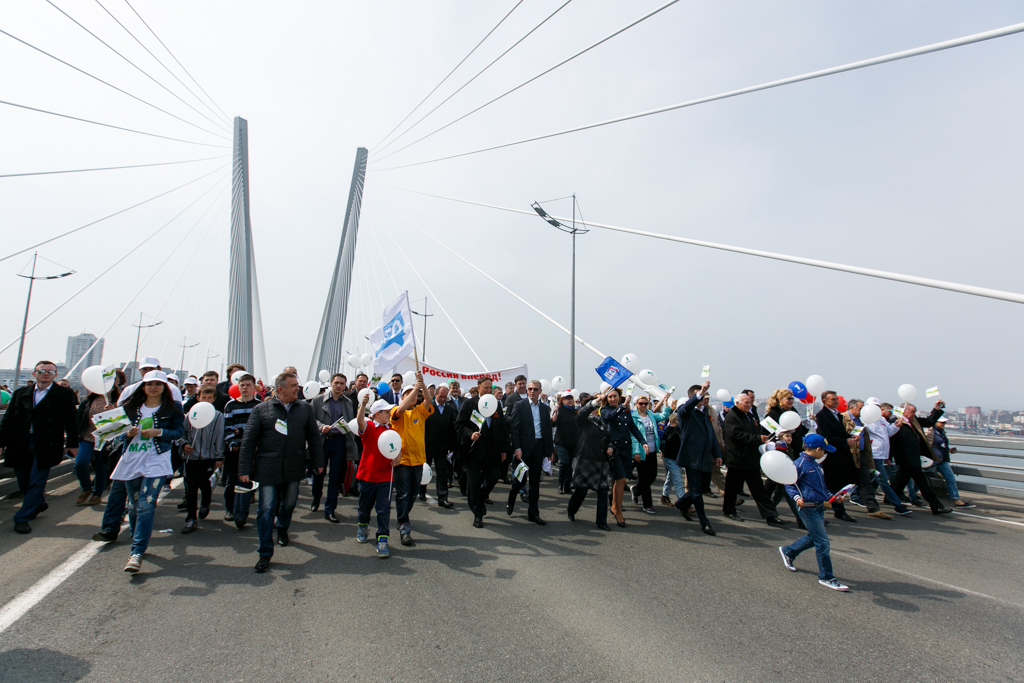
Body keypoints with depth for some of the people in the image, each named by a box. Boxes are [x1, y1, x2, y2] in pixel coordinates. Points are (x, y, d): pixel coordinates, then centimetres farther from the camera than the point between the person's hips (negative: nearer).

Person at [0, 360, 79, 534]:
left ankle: (22, 518, 8)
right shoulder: (20, 393, 9)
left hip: (45, 446, -4)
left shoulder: (65, 395, -1)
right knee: (23, 482, 14)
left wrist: (72, 444, 2)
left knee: (36, 482, -3)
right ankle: (39, 503, 38)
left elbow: (71, 421, 1)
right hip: (20, 445, 4)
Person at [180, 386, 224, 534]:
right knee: (191, 488, 3)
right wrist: (184, 444, -7)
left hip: (209, 459, -2)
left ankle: (206, 503, 33)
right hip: (191, 458, 2)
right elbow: (184, 432, 13)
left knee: (205, 485, 0)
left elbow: (220, 437, 1)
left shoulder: (218, 416, 1)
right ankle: (191, 518, 14)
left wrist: (219, 457, -3)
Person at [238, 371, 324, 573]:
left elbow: (314, 437, 9)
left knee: (289, 503, 16)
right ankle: (265, 553, 9)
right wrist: (244, 469, -6)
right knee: (266, 508, -3)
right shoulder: (261, 410, -2)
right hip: (268, 468, -2)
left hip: (294, 468, 3)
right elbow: (248, 441, -1)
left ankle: (282, 529, 46)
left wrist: (318, 462, 7)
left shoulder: (305, 408, 6)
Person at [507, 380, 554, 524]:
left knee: (535, 481, 8)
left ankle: (533, 513, 16)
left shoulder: (545, 408, 10)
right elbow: (514, 428, -7)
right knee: (521, 478, 4)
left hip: (539, 447, 3)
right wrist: (517, 448, -15)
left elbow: (548, 429, 12)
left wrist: (550, 449, 7)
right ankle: (511, 501, 33)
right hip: (524, 447, -3)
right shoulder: (519, 405, -2)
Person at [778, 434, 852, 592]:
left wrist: (831, 497, 12)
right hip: (808, 508, -9)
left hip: (819, 507, 9)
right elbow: (789, 484, -13)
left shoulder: (816, 464, 12)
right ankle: (826, 577, 6)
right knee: (823, 542, -5)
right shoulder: (801, 463, -15)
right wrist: (797, 497, -28)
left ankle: (787, 551, 36)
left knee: (813, 538, 18)